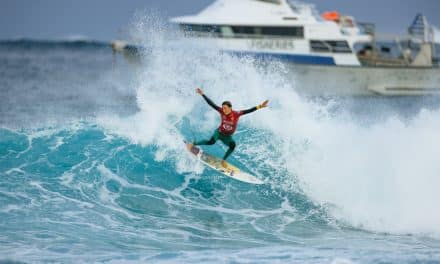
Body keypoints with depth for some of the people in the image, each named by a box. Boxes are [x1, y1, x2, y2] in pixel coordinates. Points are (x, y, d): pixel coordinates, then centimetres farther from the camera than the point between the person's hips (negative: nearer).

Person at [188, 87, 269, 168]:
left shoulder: (236, 114, -20)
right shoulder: (221, 111, -18)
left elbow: (249, 111, -24)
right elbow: (211, 104, -17)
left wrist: (260, 106, -33)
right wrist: (202, 94, -21)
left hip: (227, 136, 1)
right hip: (219, 132, -1)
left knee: (233, 145, -27)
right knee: (211, 142, -29)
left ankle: (223, 160, -5)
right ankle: (194, 144, -7)